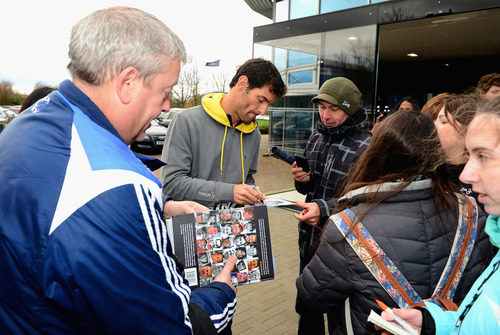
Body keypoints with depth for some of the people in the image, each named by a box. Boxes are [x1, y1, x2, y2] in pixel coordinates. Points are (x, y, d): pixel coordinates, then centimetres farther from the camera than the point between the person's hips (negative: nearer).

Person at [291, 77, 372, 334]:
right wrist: (302, 180, -7)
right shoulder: (316, 137, 5)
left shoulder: (366, 146, -15)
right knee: (306, 309, 22)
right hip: (309, 242, 6)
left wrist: (325, 208, -29)